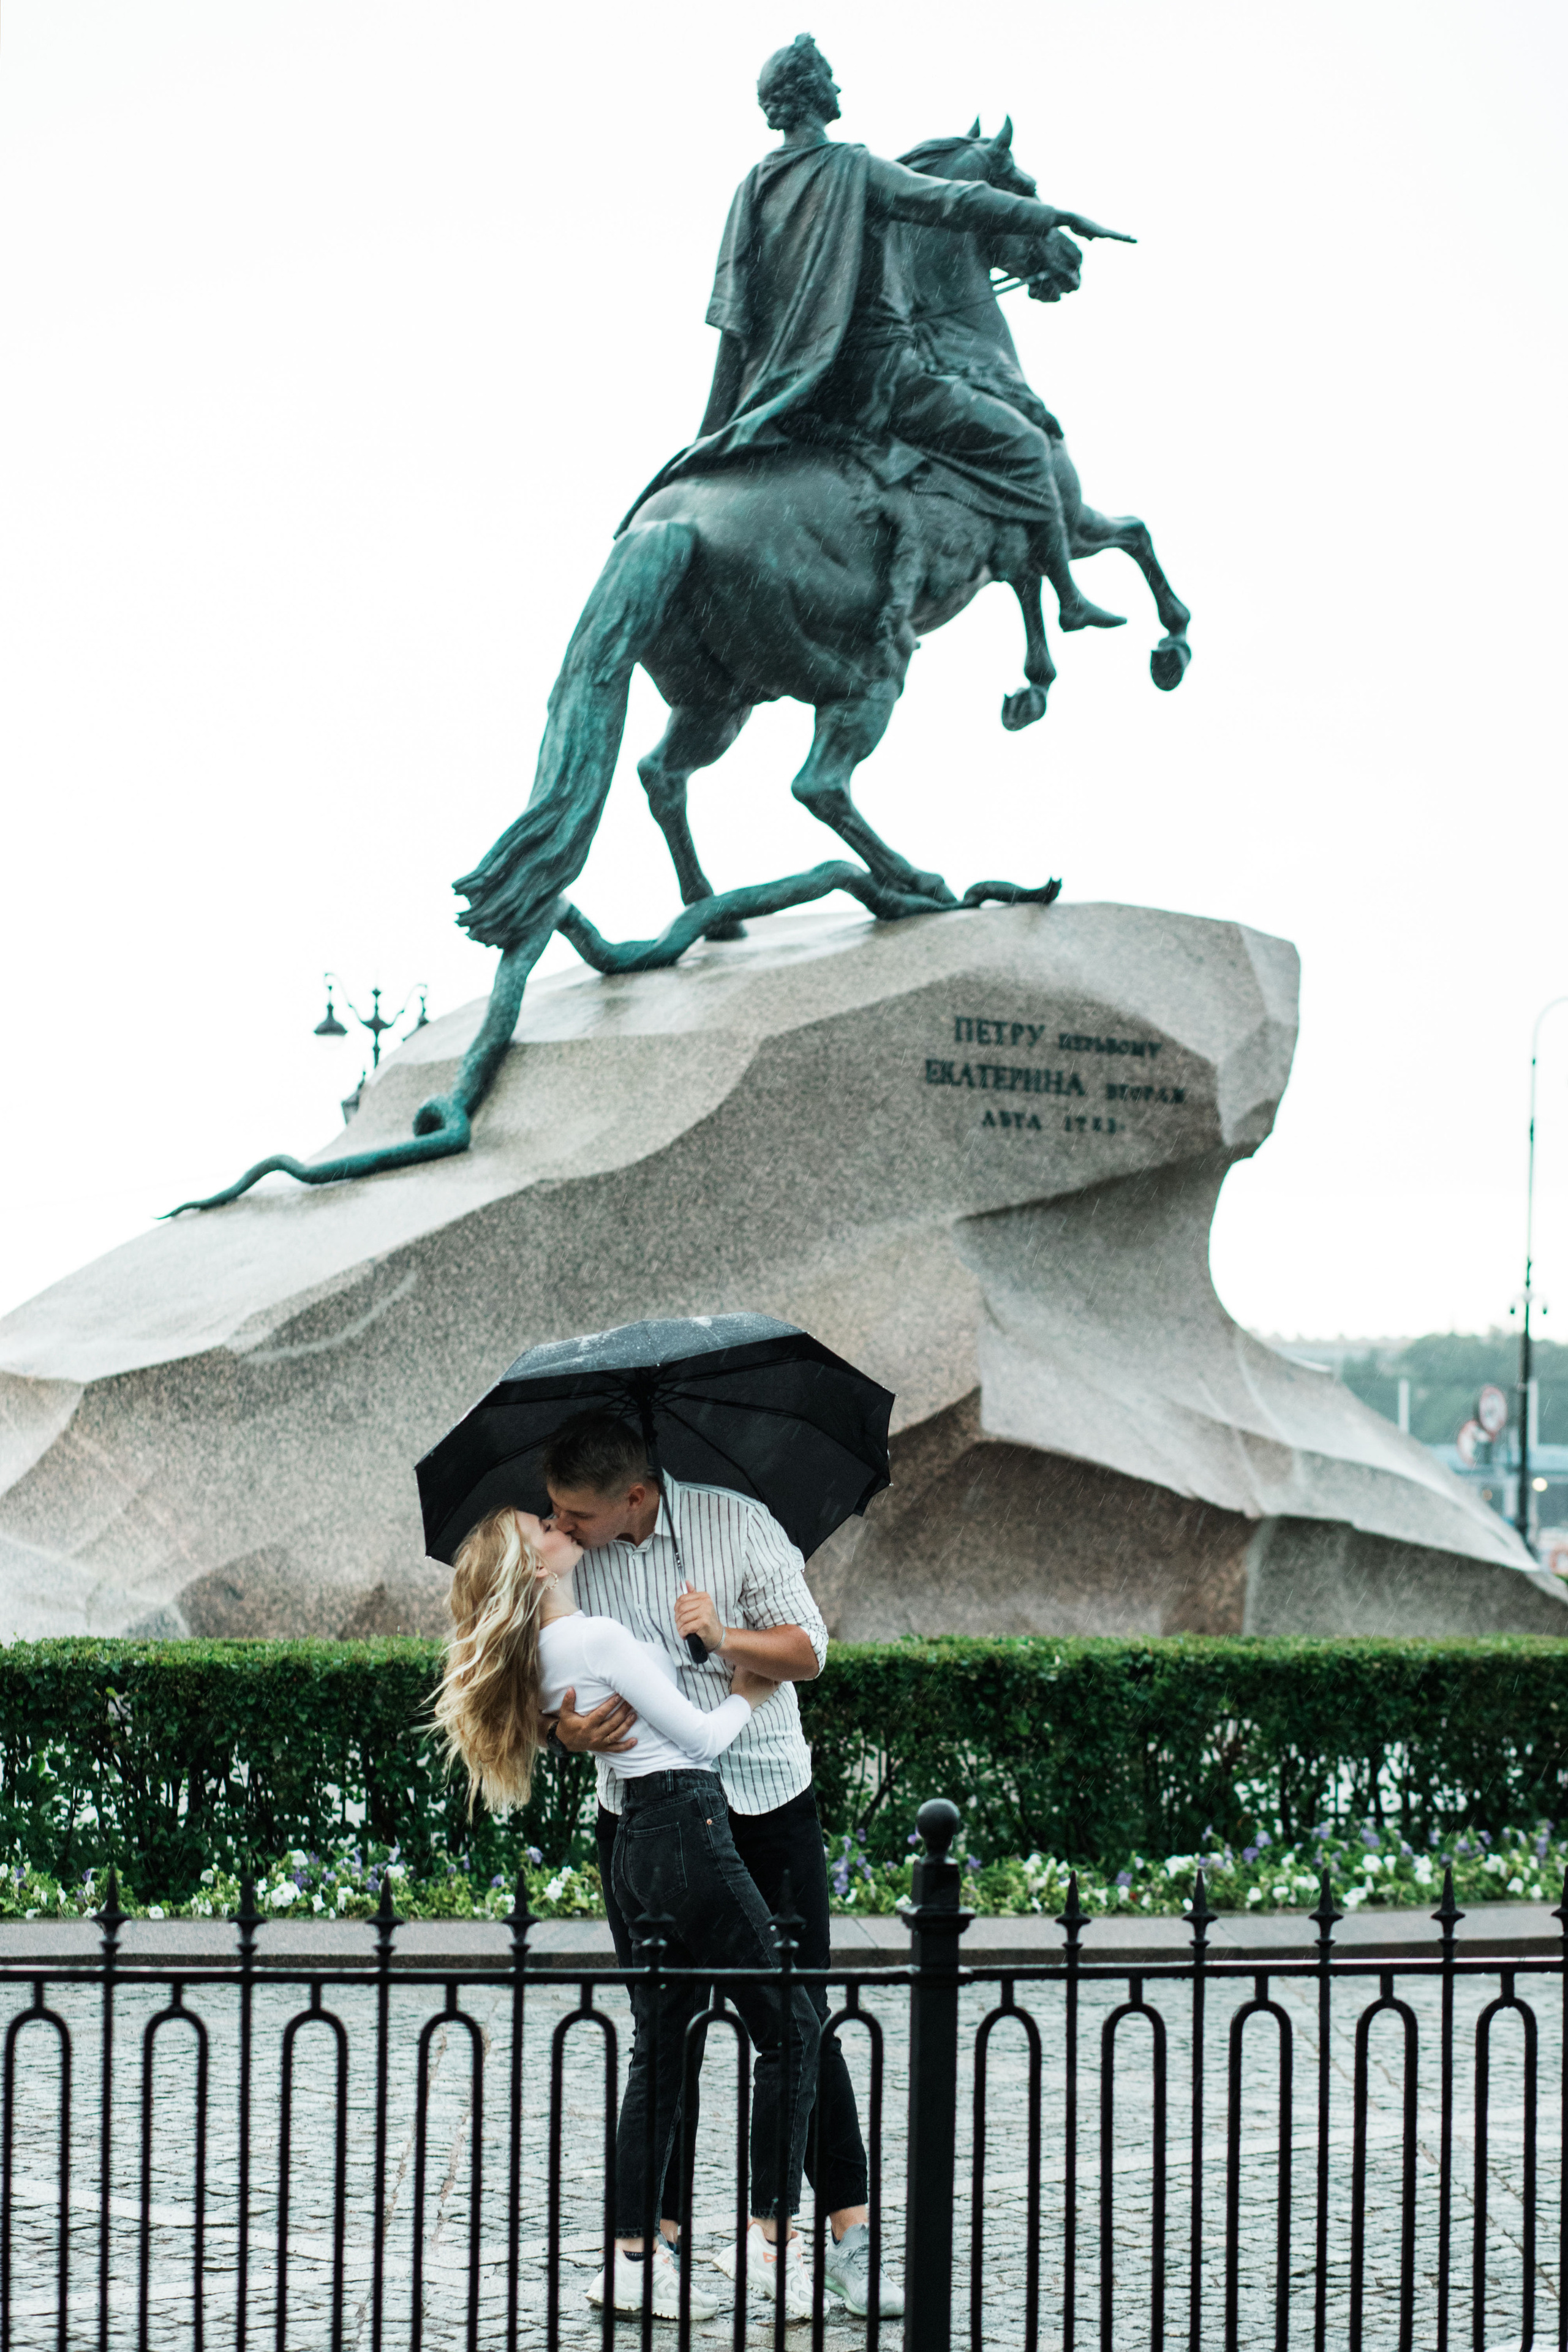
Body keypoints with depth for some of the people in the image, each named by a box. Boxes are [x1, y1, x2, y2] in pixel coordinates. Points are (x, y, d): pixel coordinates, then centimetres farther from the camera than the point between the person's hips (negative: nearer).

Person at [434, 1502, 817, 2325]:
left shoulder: (542, 1652, 12)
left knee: (659, 2048, 10)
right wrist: (746, 1695, 6)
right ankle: (771, 2233, -5)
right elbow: (700, 1736, -11)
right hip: (687, 1831, -9)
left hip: (637, 1846, 9)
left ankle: (632, 2258, 8)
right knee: (789, 2029, -2)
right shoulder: (599, 1638, -15)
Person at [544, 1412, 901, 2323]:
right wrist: (575, 1729, -21)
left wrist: (728, 1639, -25)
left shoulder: (737, 1524, -7)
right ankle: (658, 2235, 13)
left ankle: (851, 2233, -2)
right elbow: (552, 1693, 3)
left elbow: (807, 1651, -6)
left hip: (769, 1809, -2)